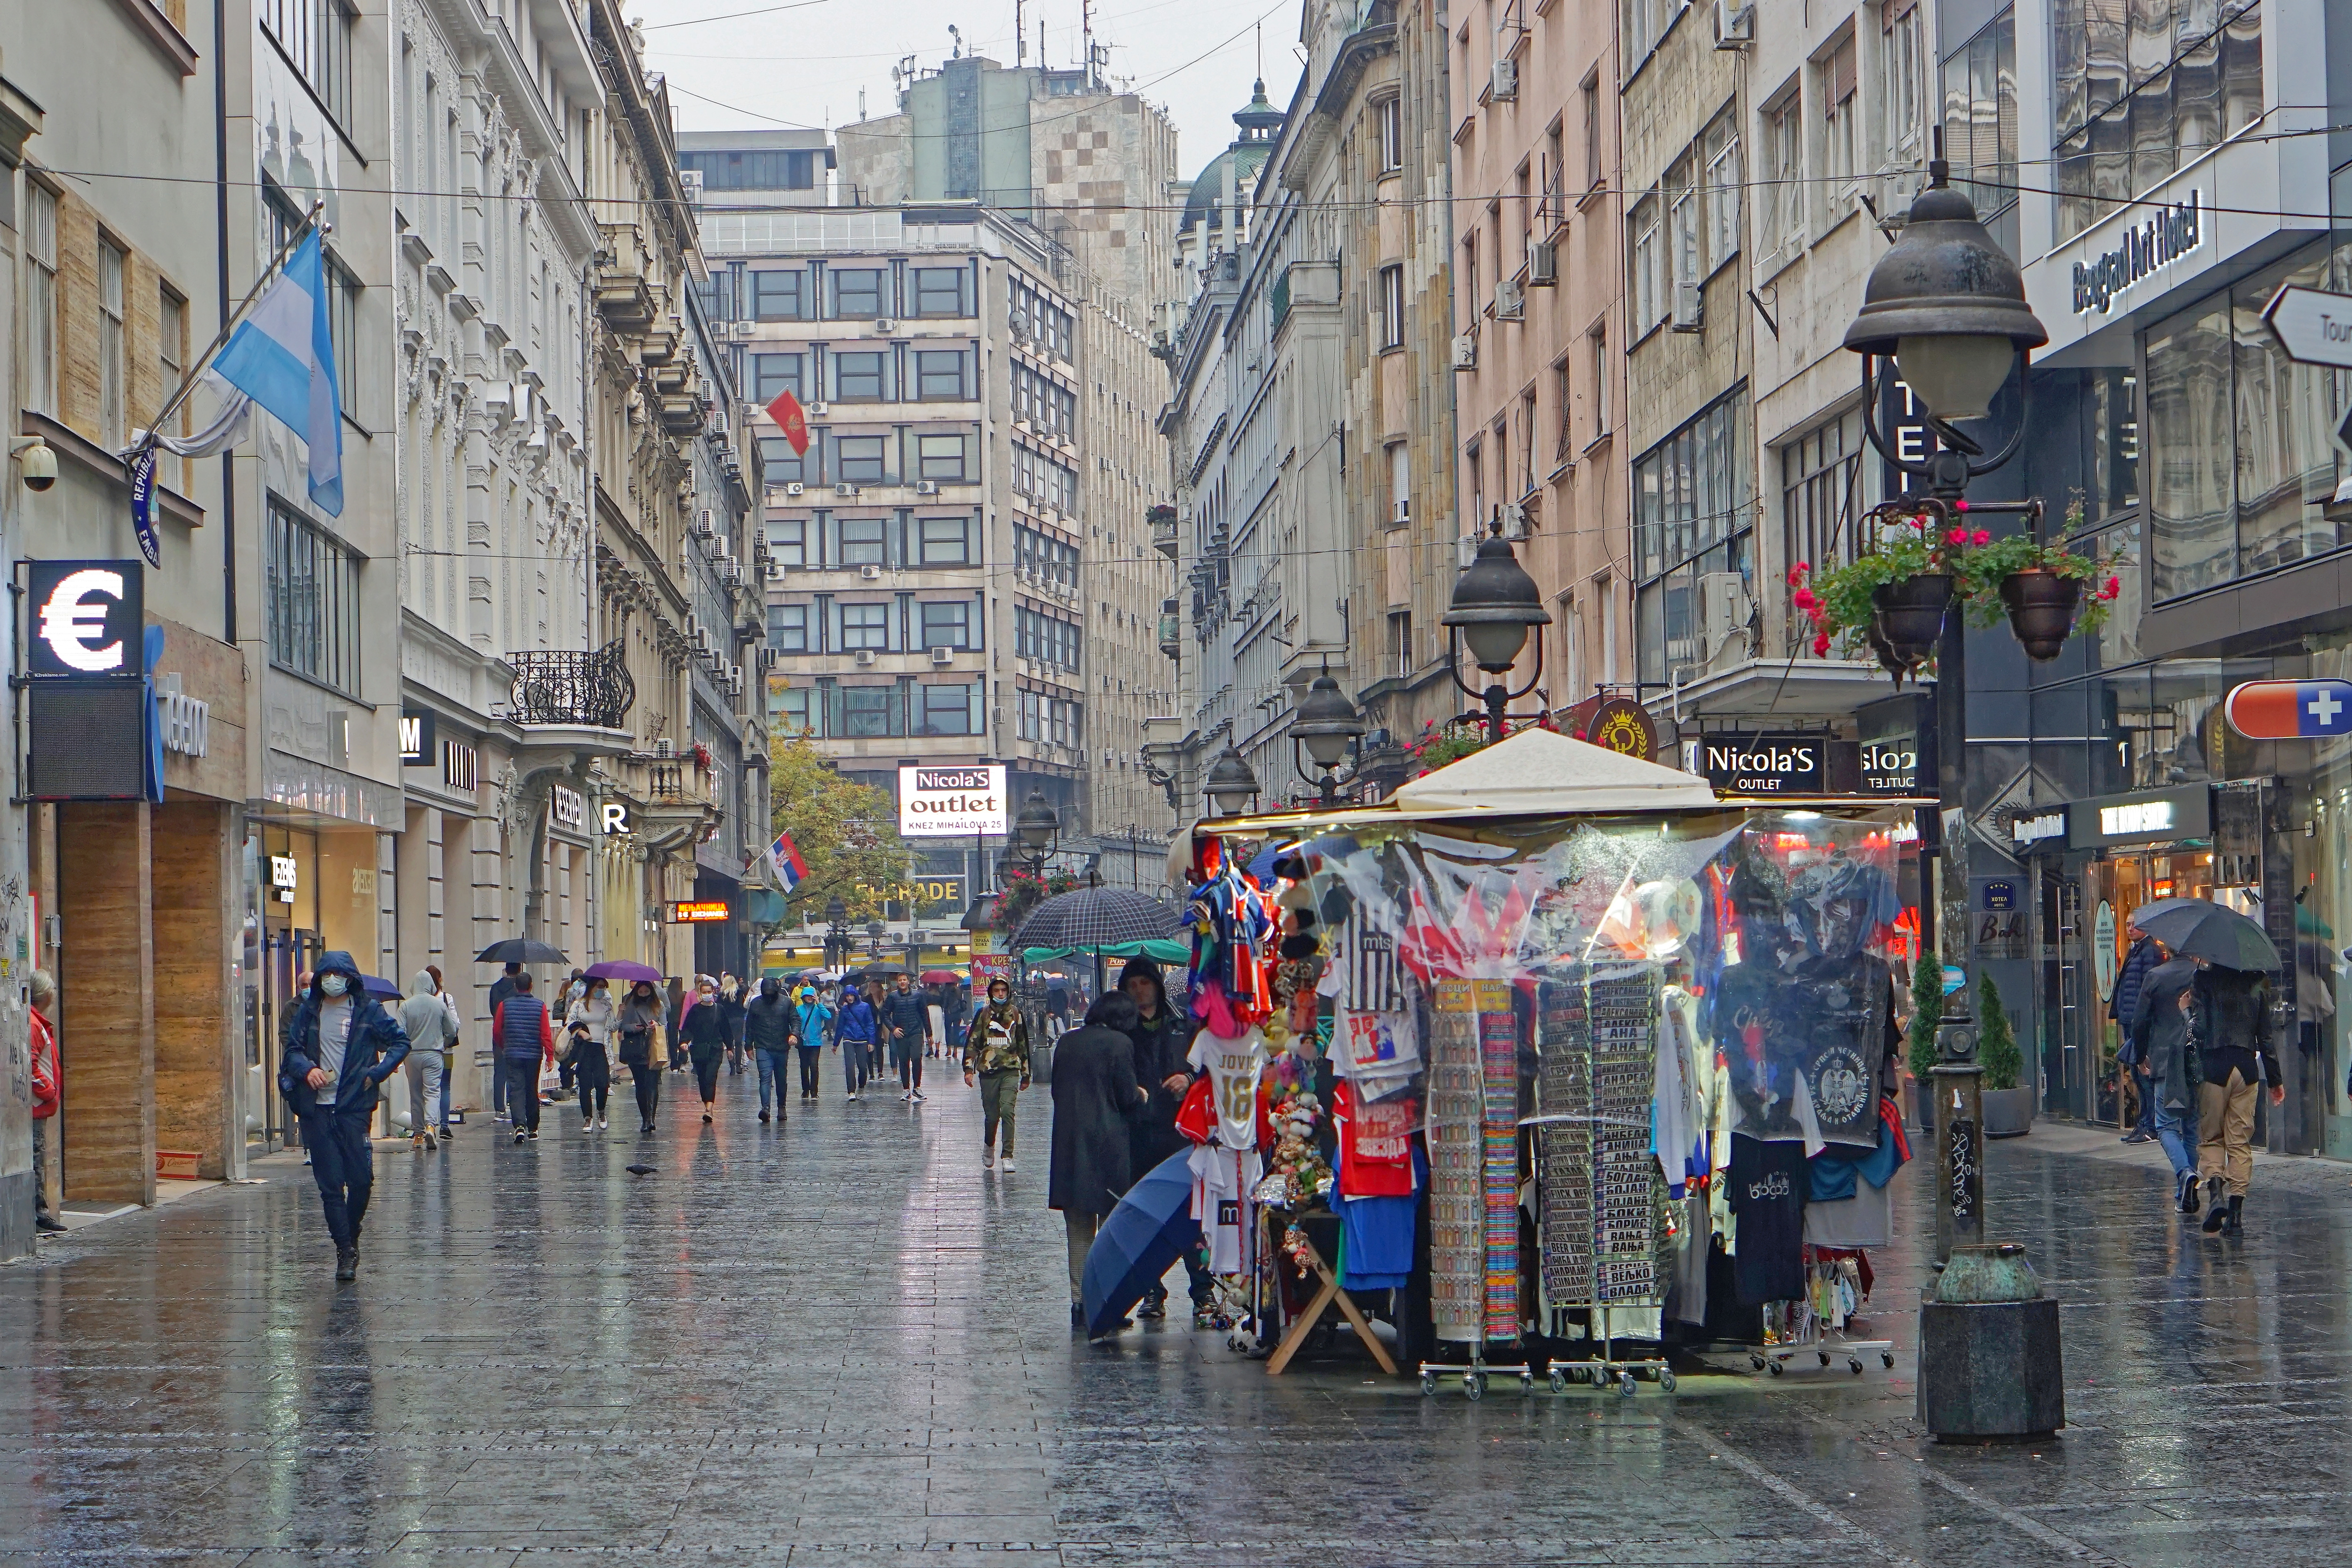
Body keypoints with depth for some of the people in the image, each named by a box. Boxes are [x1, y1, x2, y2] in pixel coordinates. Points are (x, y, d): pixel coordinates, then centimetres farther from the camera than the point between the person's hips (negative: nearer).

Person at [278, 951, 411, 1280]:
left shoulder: (368, 1010, 3)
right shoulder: (308, 1012, 9)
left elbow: (400, 1043, 7)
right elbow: (292, 1049, 10)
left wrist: (376, 1074, -5)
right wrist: (307, 1069, -11)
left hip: (354, 1107, -1)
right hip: (317, 1110, 1)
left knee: (361, 1180, -4)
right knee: (330, 1184, -2)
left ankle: (350, 1238, 19)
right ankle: (345, 1250, 3)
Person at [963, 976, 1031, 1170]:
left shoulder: (1016, 1014, 9)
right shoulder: (984, 1014, 6)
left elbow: (1023, 1045, 16)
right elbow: (972, 1041, 6)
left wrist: (1026, 1075, 17)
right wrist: (969, 1069, -4)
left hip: (1010, 1070, 0)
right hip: (988, 1070, 1)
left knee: (1007, 1111, -14)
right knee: (991, 1114, 6)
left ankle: (1008, 1157, -15)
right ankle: (989, 1146, 34)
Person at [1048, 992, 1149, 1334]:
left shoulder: (1068, 1042, 8)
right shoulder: (1120, 1044, -9)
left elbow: (1057, 1091, 13)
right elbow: (1128, 1100, -8)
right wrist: (1142, 1099, 15)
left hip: (1068, 1145, 5)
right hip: (1108, 1144, -5)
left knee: (1078, 1228, 11)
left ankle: (1079, 1302, 11)